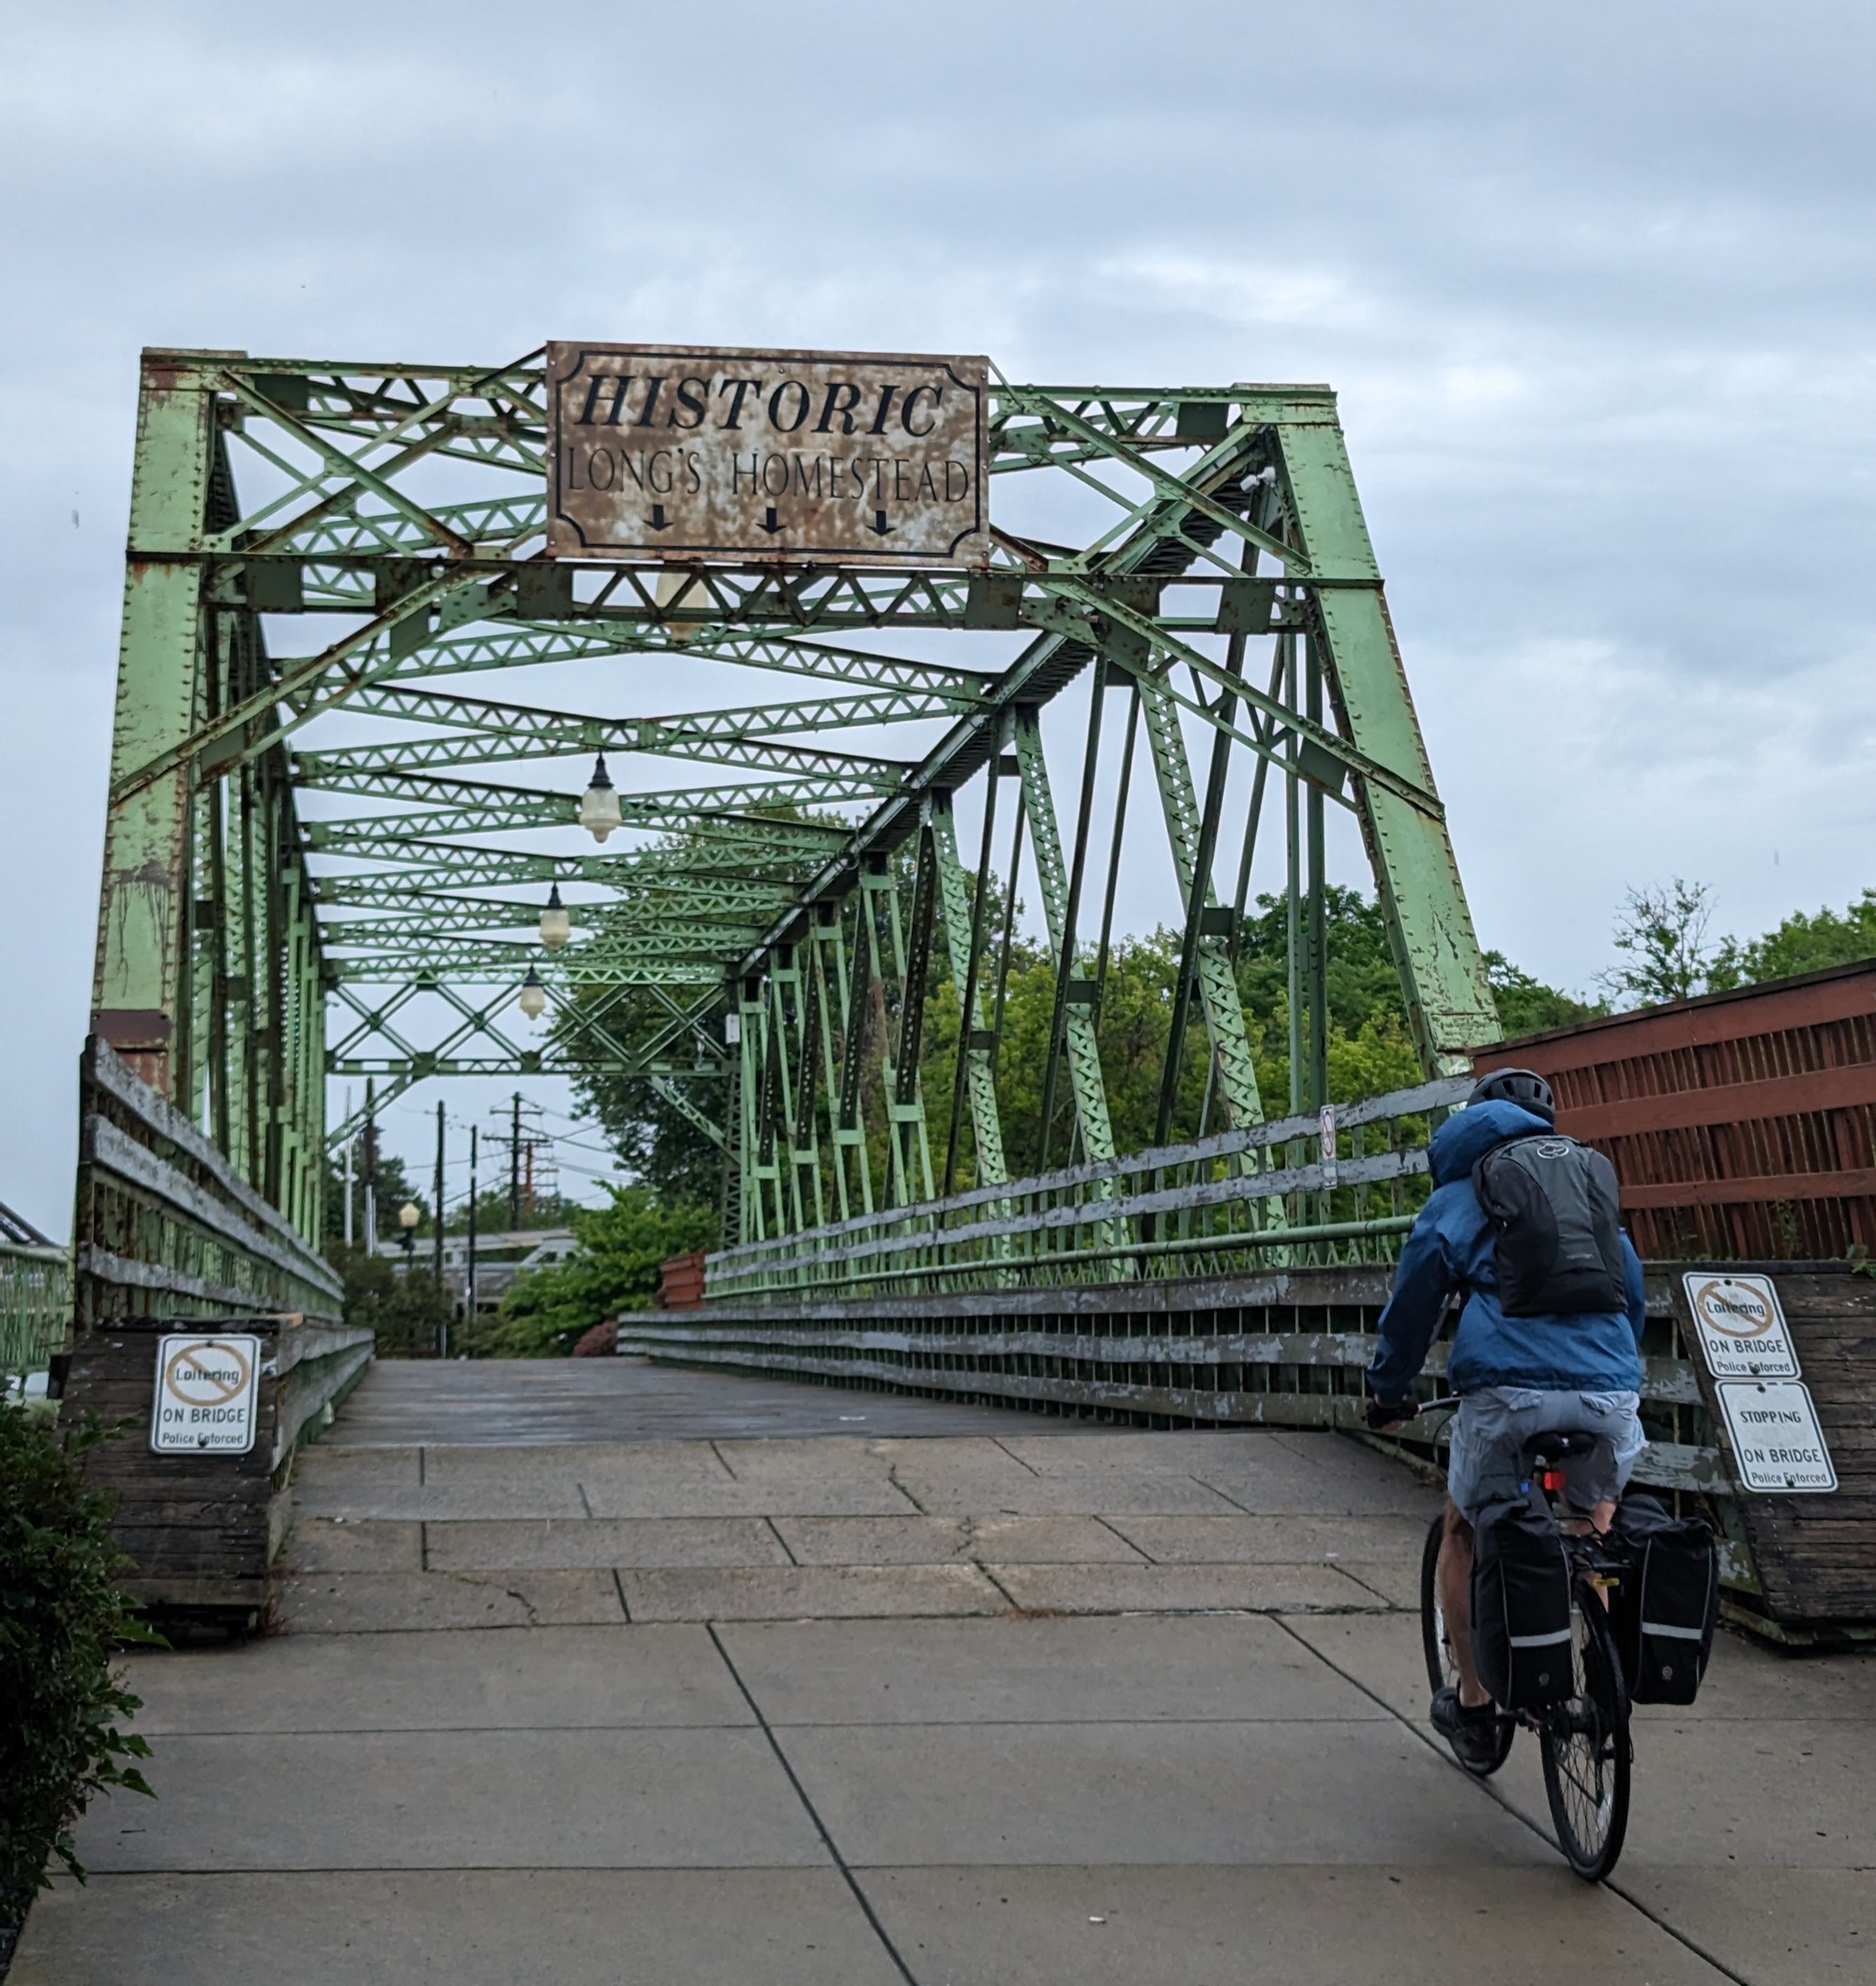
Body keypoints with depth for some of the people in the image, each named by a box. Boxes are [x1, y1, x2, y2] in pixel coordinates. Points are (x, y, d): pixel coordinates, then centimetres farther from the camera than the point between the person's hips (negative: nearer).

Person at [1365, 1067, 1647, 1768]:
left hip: (1507, 1391, -3)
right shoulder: (1594, 1178, 26)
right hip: (1609, 1392, 3)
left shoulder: (1462, 1193, 15)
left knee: (1463, 1532, 20)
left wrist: (1387, 1392, 21)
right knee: (1598, 1518, 31)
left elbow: (1414, 1298, 10)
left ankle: (1472, 1703, 21)